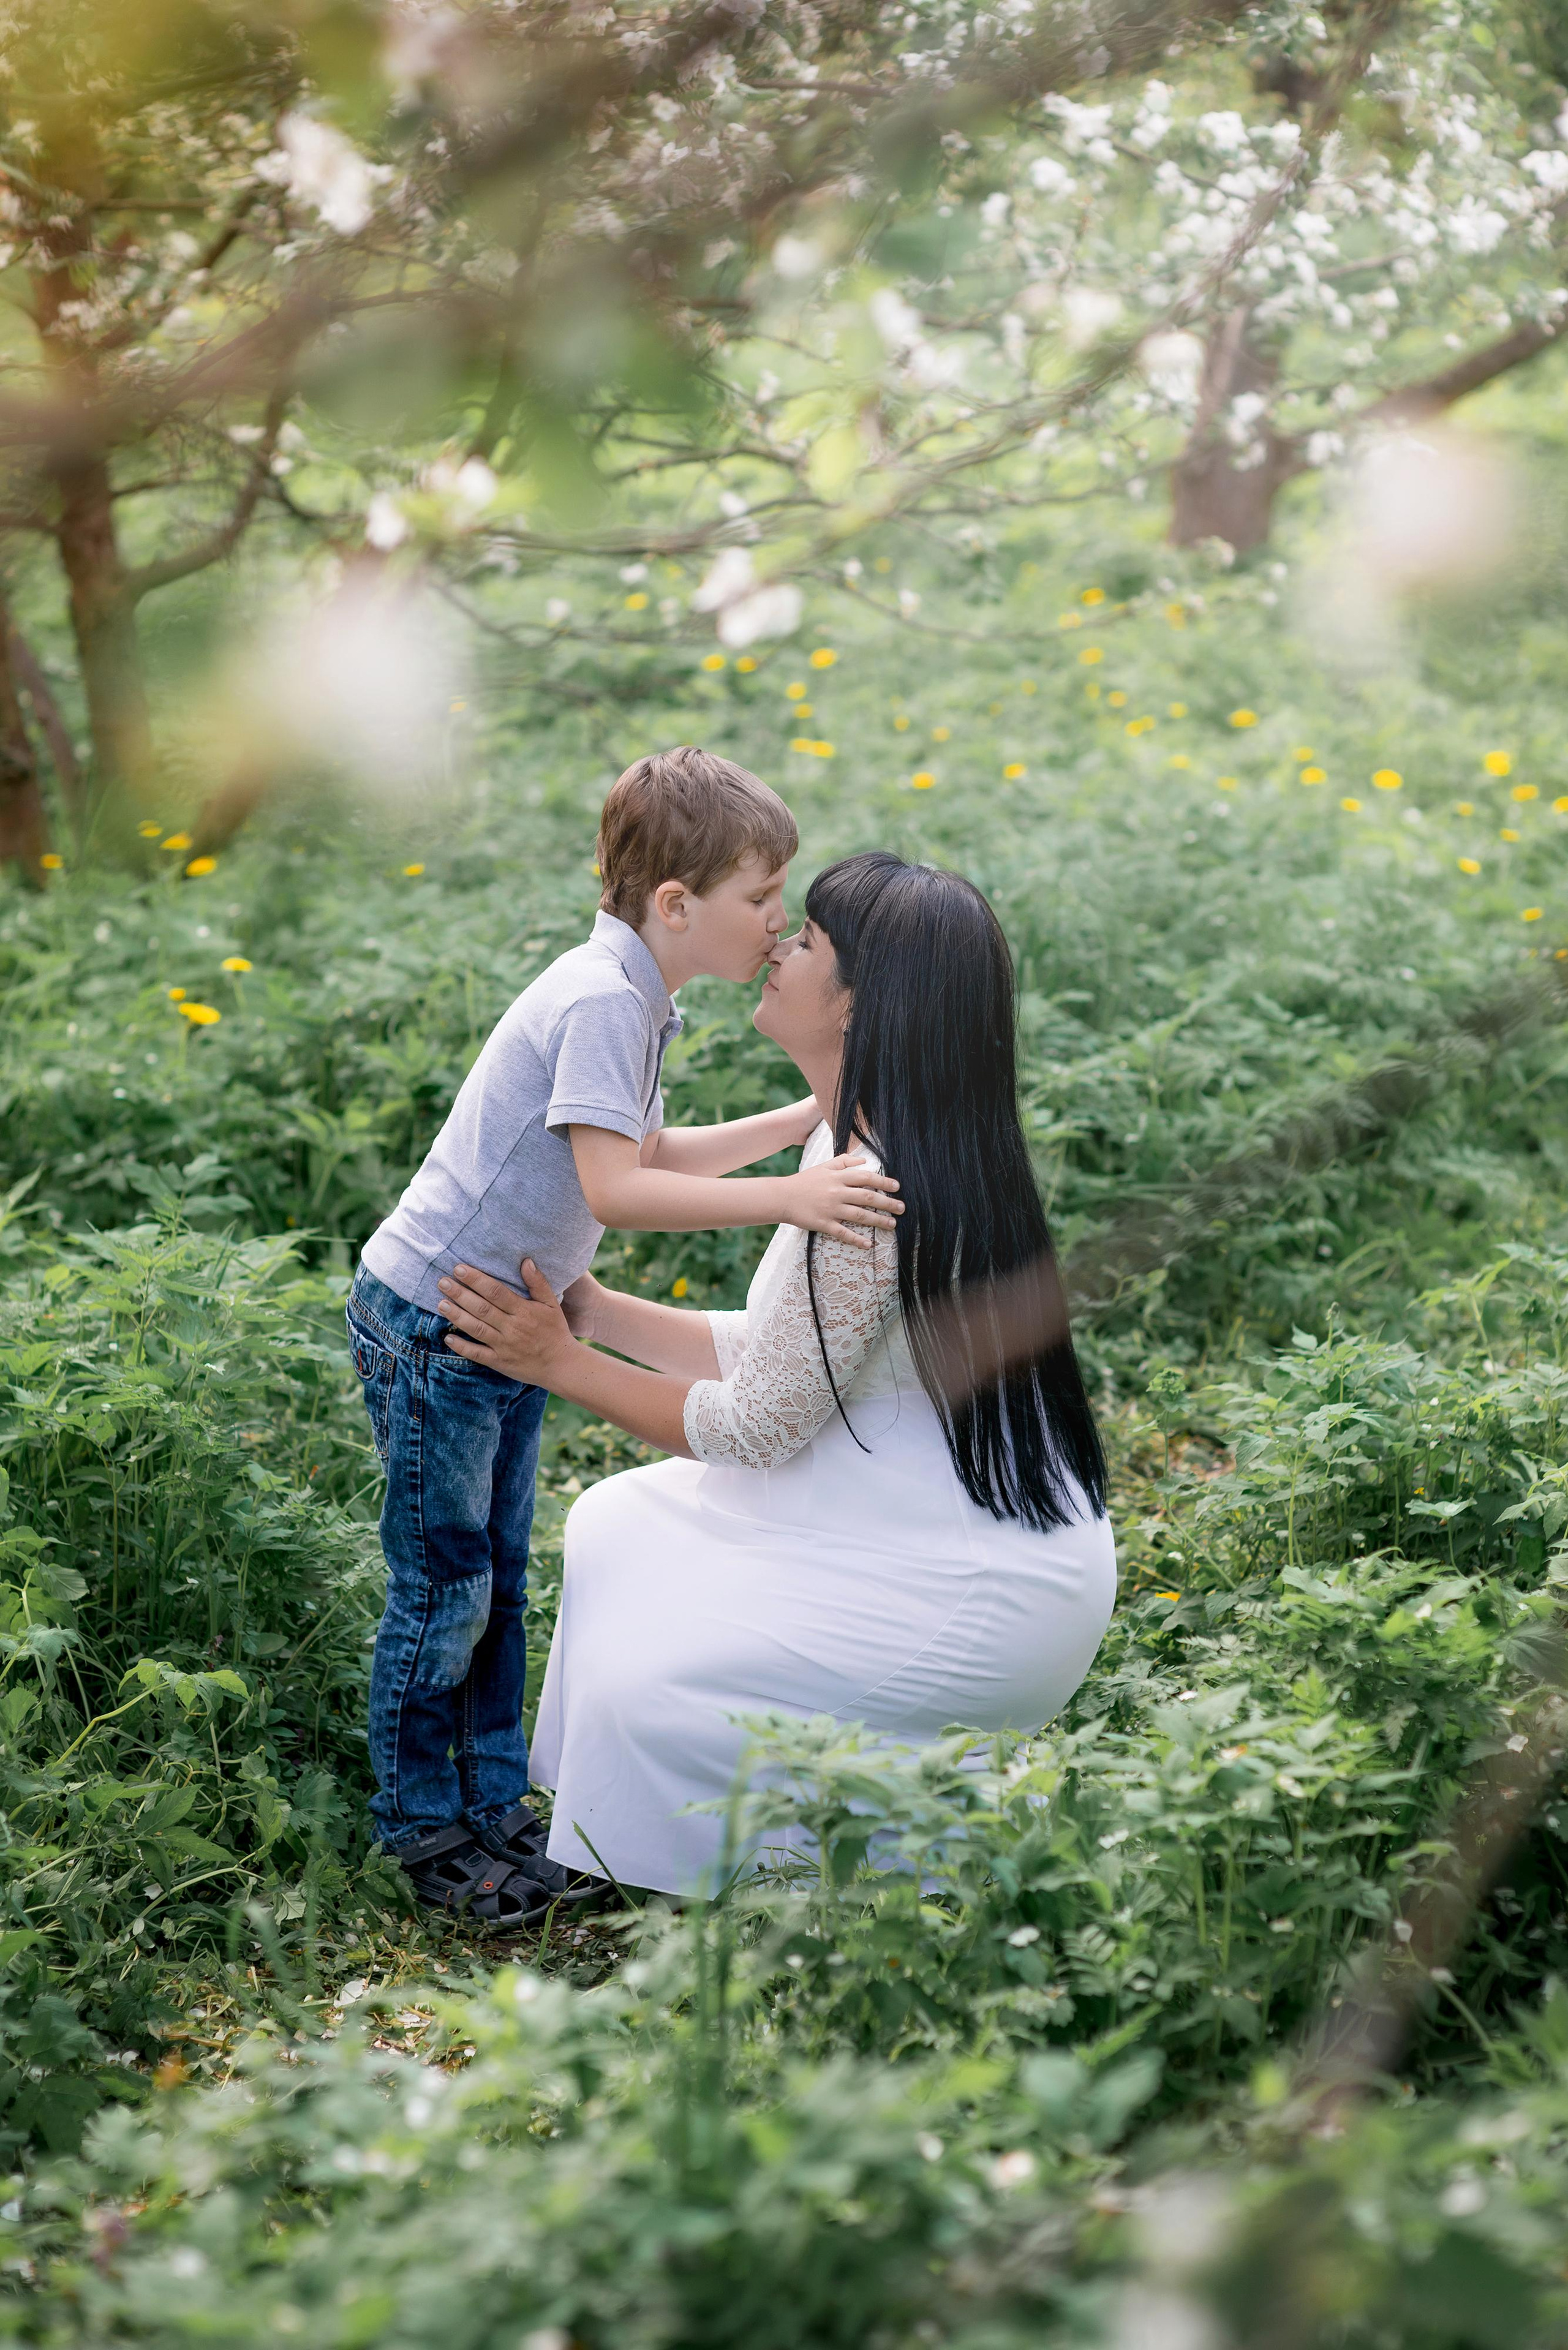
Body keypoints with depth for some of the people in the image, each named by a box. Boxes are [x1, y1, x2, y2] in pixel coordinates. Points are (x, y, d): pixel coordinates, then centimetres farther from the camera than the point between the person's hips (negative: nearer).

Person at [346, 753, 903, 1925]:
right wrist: (783, 1198, -33)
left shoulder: (635, 1000, 8)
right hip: (432, 1322, -10)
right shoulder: (598, 1001, -23)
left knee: (499, 1575, 17)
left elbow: (653, 1155, 16)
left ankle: (498, 1804, 29)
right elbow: (614, 1188, -30)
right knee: (444, 1588, 2)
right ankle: (425, 1830, 16)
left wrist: (803, 1122, 11)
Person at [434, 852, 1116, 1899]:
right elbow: (782, 1360, 11)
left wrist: (560, 1365, -9)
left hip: (978, 1595, -10)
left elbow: (758, 1426, -19)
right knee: (624, 1527, 13)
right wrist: (599, 1312, 11)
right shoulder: (862, 1147, 6)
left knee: (653, 1689, -10)